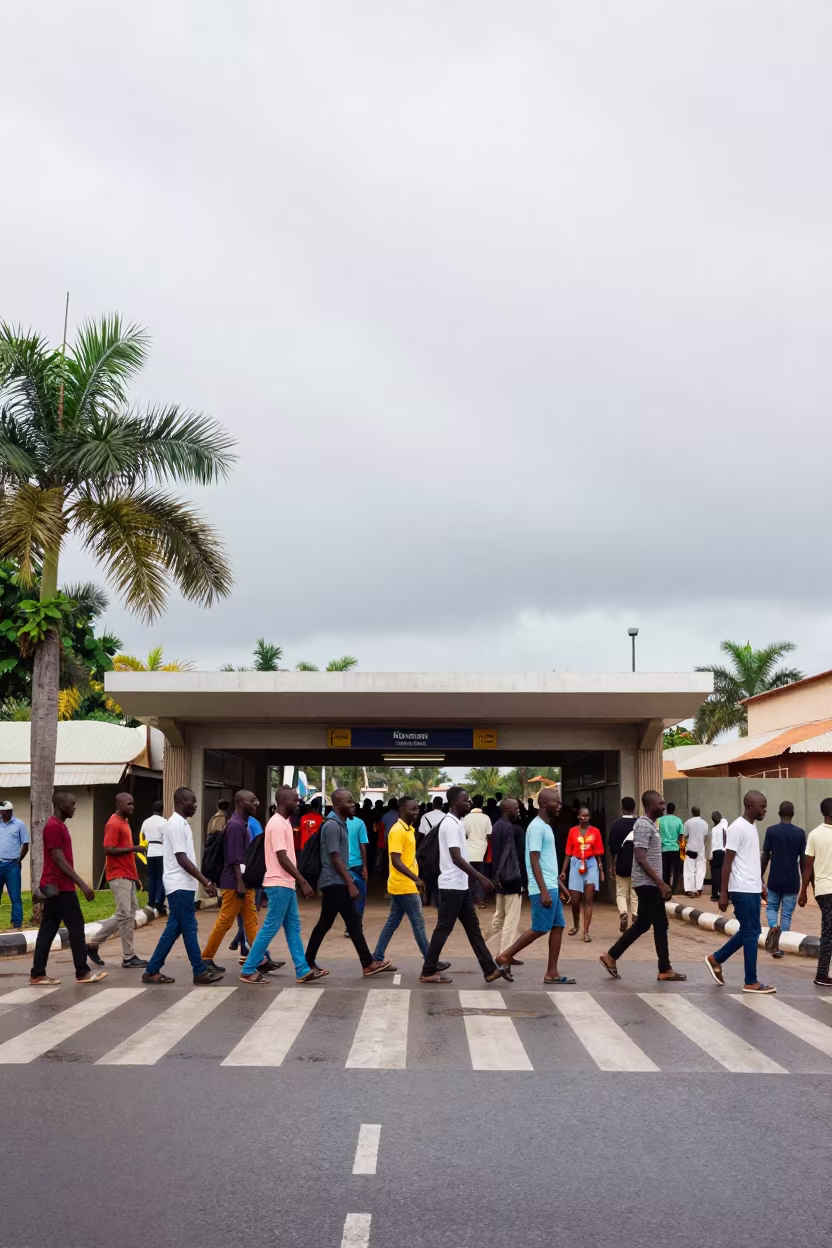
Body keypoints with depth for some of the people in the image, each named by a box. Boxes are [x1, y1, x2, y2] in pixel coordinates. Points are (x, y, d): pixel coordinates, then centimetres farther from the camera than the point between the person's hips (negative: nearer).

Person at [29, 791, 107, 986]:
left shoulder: (58, 825, 17)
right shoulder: (54, 826, -15)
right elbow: (59, 860, -20)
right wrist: (82, 884, -21)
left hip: (55, 887, 10)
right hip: (61, 887, -10)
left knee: (48, 930, 8)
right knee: (76, 927, -4)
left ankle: (38, 974, 8)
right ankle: (83, 973, 0)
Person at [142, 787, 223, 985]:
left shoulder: (181, 823, 15)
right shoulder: (176, 824, -16)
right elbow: (182, 859, -20)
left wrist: (204, 880, 19)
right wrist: (205, 882, -21)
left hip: (182, 885, 10)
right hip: (180, 885, -10)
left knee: (174, 928, 10)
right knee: (189, 929, -3)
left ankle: (152, 971, 12)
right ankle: (200, 972, 2)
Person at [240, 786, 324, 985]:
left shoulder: (284, 822, 13)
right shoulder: (277, 824, -18)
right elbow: (282, 858, -22)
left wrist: (299, 881, 18)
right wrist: (303, 882, -21)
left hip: (286, 884, 10)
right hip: (279, 884, -10)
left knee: (293, 927, 10)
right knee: (271, 927, -4)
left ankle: (303, 971, 13)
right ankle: (249, 970, 3)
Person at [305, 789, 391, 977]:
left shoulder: (339, 824, 15)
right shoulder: (333, 825, -17)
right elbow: (335, 858, -20)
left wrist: (348, 881, 21)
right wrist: (350, 883, -20)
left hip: (333, 882, 10)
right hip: (335, 883, -10)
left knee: (325, 923, 10)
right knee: (353, 921, -7)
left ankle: (309, 962, 12)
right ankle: (368, 963, -5)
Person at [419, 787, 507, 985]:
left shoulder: (456, 823, 13)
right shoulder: (450, 824, -18)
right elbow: (456, 858, -25)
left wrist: (475, 878, 22)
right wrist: (481, 878, -26)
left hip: (460, 886, 10)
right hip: (452, 886, -10)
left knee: (473, 928, 9)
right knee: (443, 929, -2)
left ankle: (490, 970, 11)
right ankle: (428, 972, 5)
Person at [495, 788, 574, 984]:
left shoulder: (547, 827, 16)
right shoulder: (537, 827, -14)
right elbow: (534, 861, -19)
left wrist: (560, 885, 23)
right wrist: (544, 891, -23)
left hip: (551, 888, 10)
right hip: (543, 889, -10)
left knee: (558, 927, 6)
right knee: (540, 929, -8)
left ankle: (552, 973, 7)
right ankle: (506, 955, 3)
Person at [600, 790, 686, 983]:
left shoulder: (650, 825, 15)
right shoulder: (643, 826, -16)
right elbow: (641, 859, -23)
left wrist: (661, 884, 20)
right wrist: (661, 883, -23)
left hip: (652, 884, 10)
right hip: (648, 884, -10)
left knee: (660, 925, 8)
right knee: (642, 925, -5)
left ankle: (665, 969, 9)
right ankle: (612, 956, 3)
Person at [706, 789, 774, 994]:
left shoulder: (752, 827, 14)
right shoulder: (738, 828, -15)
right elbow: (727, 862, -15)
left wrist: (761, 885, 22)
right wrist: (723, 893, -16)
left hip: (752, 889, 9)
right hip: (743, 890, -9)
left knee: (748, 931, 15)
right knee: (751, 933, -4)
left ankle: (716, 959, 26)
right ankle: (751, 982, 3)